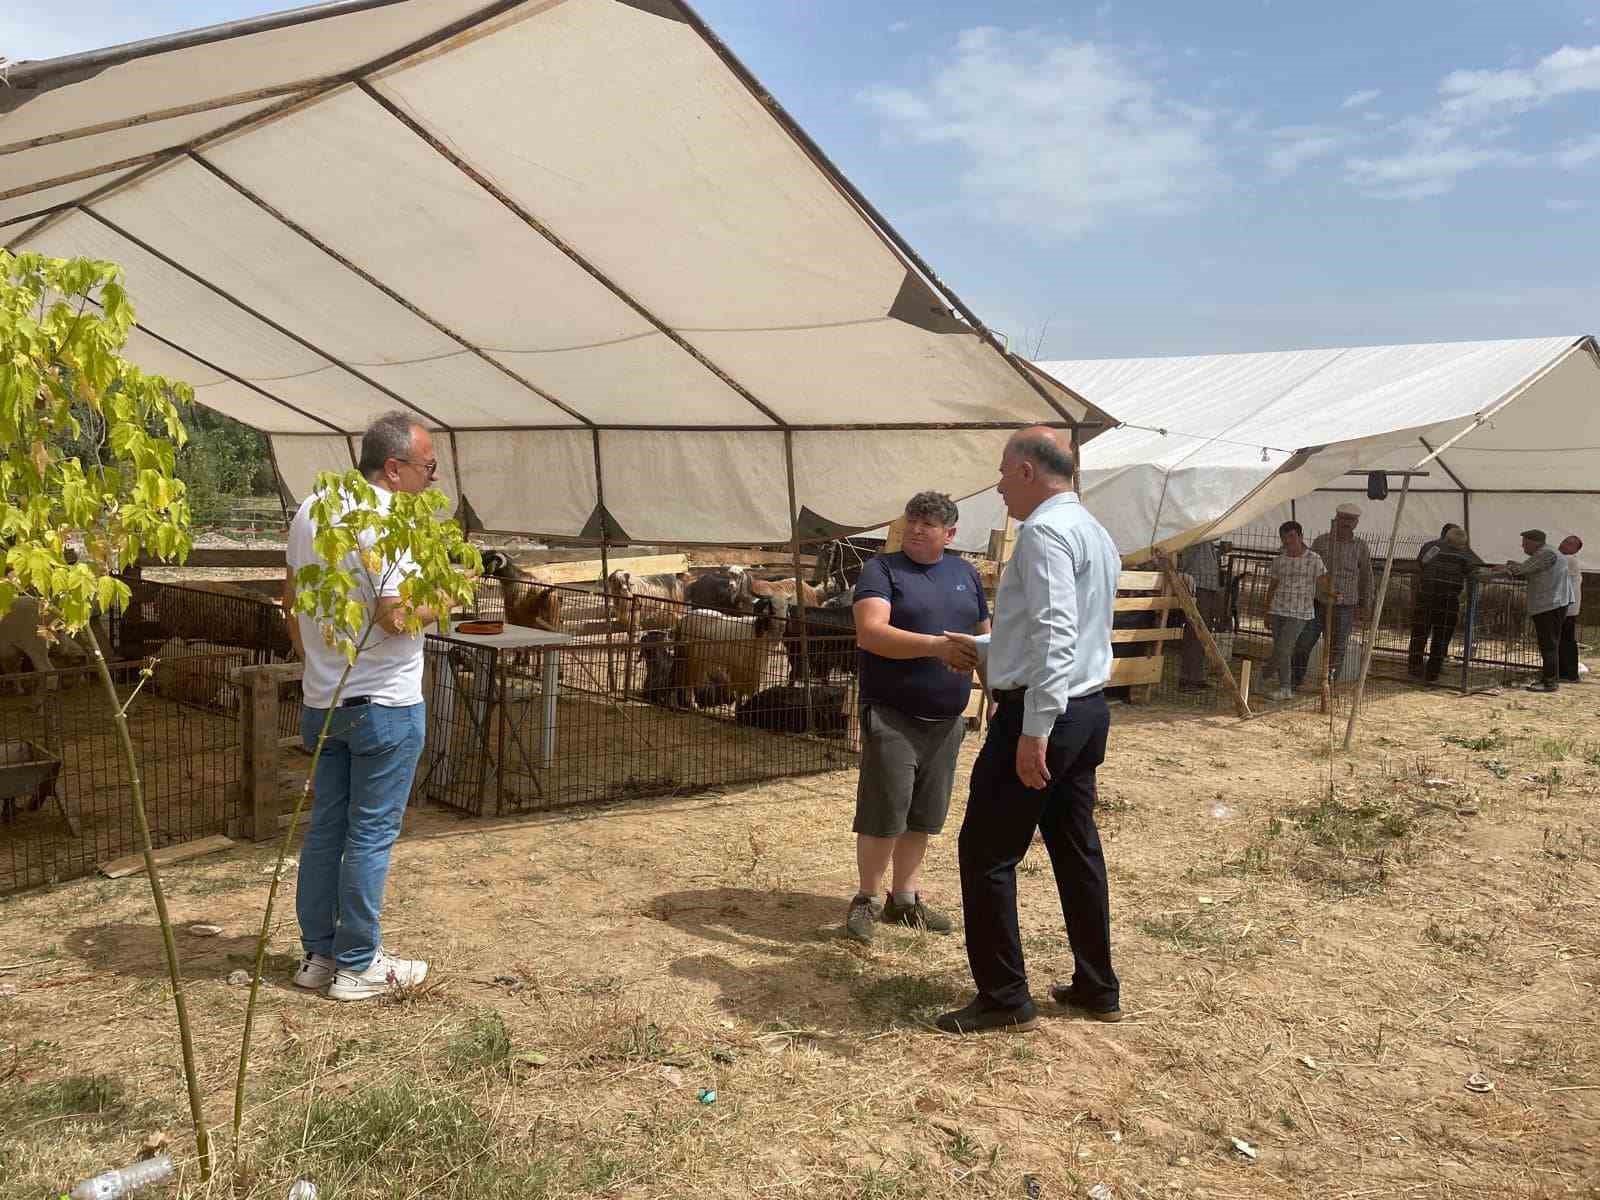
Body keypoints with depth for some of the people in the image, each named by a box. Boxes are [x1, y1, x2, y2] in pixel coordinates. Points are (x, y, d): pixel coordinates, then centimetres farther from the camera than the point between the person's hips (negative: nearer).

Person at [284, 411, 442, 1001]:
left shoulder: (309, 512, 8)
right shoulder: (386, 523, -19)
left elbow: (291, 600, 17)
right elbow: (395, 617, -26)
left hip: (323, 702, 8)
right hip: (383, 704, -8)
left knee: (325, 828, 14)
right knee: (371, 836, 2)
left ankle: (318, 954, 23)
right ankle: (357, 966, 10)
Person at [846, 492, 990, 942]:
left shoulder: (966, 573, 11)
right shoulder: (882, 570, -6)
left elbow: (983, 637, 20)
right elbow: (869, 633, -20)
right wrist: (935, 645, -29)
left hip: (946, 720, 5)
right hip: (892, 716, -5)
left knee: (923, 816, 12)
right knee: (885, 812, -5)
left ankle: (905, 897, 24)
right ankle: (868, 898, 13)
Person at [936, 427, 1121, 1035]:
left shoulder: (1045, 531, -15)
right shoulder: (1094, 533, 17)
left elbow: (1056, 636, -25)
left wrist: (1036, 729, -27)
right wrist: (985, 650, 29)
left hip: (1042, 711, -10)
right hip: (1089, 709, 10)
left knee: (986, 852, -1)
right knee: (1076, 848, 17)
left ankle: (1004, 998, 6)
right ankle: (1097, 988, 26)